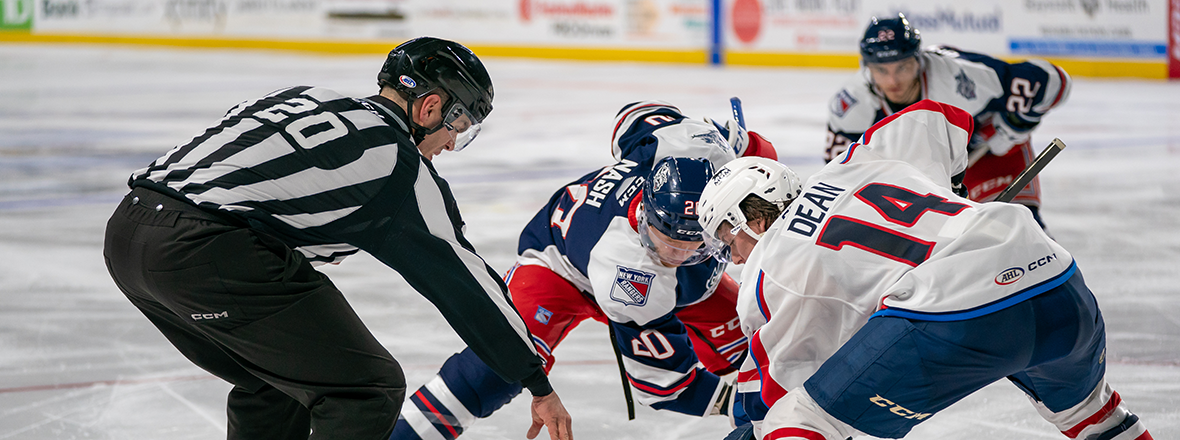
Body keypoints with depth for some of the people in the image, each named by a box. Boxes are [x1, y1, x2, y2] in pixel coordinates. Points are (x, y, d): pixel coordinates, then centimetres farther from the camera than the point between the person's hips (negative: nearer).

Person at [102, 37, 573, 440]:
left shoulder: (309, 100, 24)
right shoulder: (397, 163, 4)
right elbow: (465, 282, 7)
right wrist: (540, 386, 13)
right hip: (205, 252, -9)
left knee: (275, 382, 27)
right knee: (366, 390, 2)